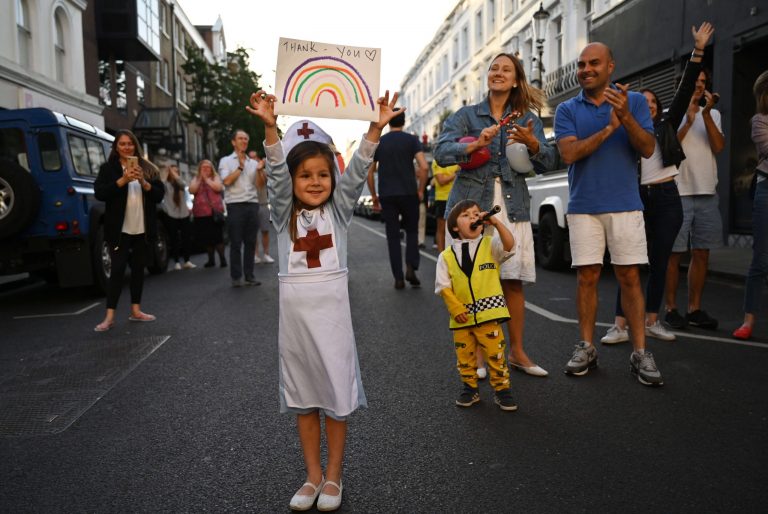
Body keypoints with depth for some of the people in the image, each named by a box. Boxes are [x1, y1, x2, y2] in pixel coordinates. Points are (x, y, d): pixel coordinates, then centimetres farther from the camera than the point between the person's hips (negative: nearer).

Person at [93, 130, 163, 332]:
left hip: (142, 229, 4)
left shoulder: (147, 168, 9)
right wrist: (123, 180, -21)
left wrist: (144, 183, -15)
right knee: (118, 269, -6)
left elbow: (160, 195, 3)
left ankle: (135, 311, 19)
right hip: (120, 229, -4)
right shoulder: (108, 168, 1)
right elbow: (99, 193, -11)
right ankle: (110, 316, -3)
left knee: (138, 268, 10)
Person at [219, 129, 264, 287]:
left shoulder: (253, 163, 16)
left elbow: (260, 184, 7)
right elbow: (227, 181, -10)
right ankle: (236, 277, 5)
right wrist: (240, 167, -6)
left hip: (252, 204, 4)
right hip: (235, 205, -4)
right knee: (236, 243, -1)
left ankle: (249, 275, 11)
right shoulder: (226, 161, 5)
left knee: (250, 242, 5)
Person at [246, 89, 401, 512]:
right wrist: (270, 128, -26)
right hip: (294, 308, 1)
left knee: (337, 390, 5)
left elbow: (357, 171, -10)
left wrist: (376, 128, -23)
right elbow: (275, 173, -11)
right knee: (302, 395, 12)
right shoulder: (284, 213, 4)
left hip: (332, 306, -1)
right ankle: (312, 475, 27)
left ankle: (333, 476, 23)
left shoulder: (339, 209, 3)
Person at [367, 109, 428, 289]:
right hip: (409, 193, -1)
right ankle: (411, 267, -5)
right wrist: (420, 190, 1)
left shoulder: (378, 142, 7)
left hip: (386, 195, 1)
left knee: (393, 236, 6)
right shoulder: (412, 139, 1)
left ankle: (398, 278, 4)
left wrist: (374, 196, 15)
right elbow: (423, 167, -10)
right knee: (412, 231, 14)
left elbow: (369, 172, 7)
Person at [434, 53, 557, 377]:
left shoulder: (528, 119, 13)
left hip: (512, 207, 2)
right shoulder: (466, 115, 8)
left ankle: (516, 352, 16)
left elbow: (548, 163, 4)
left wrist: (532, 143, -17)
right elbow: (441, 153, -6)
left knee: (513, 281, 2)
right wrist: (475, 144, -22)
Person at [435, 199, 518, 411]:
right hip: (461, 316, 2)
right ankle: (470, 388, 28)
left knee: (495, 352, 0)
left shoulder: (490, 245, 3)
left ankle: (502, 389, 16)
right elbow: (443, 285, 2)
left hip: (488, 312, -2)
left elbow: (509, 245, -17)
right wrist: (454, 307, -8)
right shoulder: (446, 256, 4)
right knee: (465, 354, 11)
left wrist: (496, 222, -25)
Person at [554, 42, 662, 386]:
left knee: (629, 276, 1)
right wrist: (607, 129, -17)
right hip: (583, 206, 1)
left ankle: (640, 353, 6)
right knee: (587, 277, 3)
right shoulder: (567, 110, 6)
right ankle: (587, 348, 13)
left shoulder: (633, 101, 5)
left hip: (625, 205, 0)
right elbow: (569, 153, -8)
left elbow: (648, 149, -5)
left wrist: (626, 117, -21)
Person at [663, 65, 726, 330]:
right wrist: (688, 120, -11)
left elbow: (718, 147, 0)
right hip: (678, 193, -4)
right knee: (674, 254, -2)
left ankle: (694, 309, 14)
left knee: (701, 254, 6)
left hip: (707, 194, 5)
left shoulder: (712, 114, 15)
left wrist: (706, 114, -8)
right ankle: (671, 309, 6)